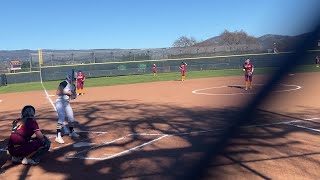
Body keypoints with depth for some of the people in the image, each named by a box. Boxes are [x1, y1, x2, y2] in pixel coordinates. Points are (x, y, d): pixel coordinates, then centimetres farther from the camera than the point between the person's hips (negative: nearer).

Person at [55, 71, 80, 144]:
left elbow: (73, 96, 16)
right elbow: (57, 92, -20)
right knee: (62, 118, -17)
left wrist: (74, 95, -6)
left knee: (71, 118, 13)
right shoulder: (64, 83, -13)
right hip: (60, 102, -8)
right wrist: (66, 92, -21)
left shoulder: (73, 86, 11)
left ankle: (71, 132, 34)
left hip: (67, 103, 8)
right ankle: (58, 136, -16)